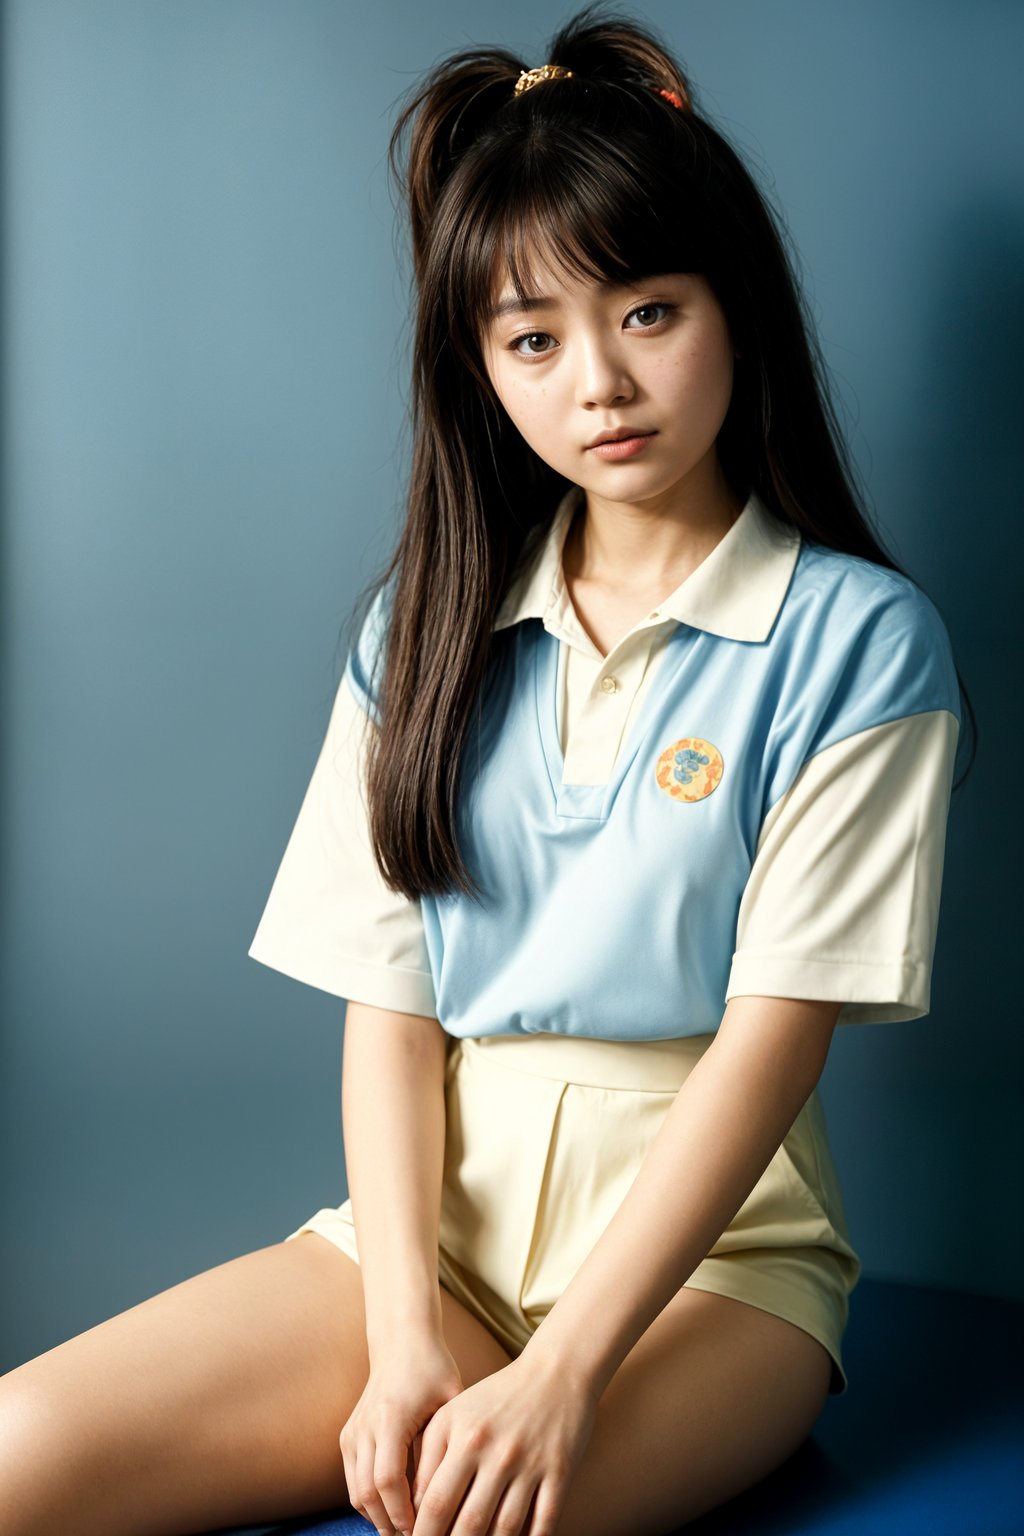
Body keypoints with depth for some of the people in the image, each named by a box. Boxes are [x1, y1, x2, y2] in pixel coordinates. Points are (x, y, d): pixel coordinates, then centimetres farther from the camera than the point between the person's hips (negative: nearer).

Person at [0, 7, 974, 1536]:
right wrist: (405, 1328, -12)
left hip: (707, 1239, -3)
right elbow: (390, 1005, 3)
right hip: (434, 1209, 4)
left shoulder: (854, 634, -4)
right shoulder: (428, 628, 9)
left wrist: (562, 1371, -19)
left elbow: (771, 1035, -11)